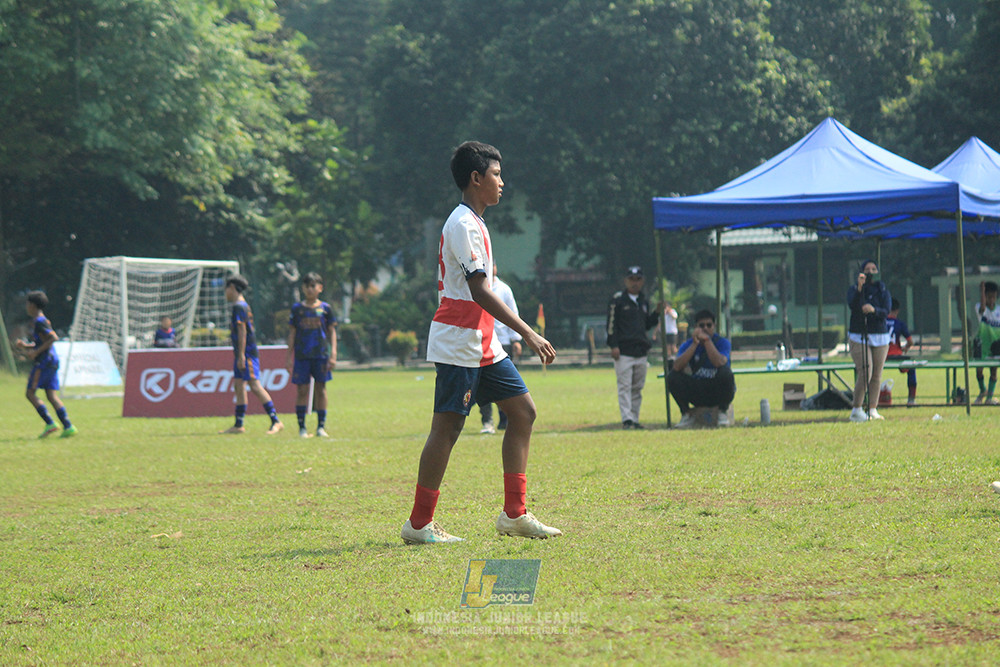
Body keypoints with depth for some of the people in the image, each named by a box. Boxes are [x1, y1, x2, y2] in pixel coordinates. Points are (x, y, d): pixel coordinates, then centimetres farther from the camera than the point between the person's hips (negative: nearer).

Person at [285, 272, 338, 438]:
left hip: (321, 354, 0)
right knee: (302, 390, -2)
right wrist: (289, 357, 4)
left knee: (320, 389, 2)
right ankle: (302, 427, 3)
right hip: (301, 355, 0)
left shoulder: (325, 308, 5)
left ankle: (321, 426, 9)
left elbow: (332, 332, 8)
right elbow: (292, 333, 8)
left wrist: (333, 355, -1)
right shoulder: (297, 308, 6)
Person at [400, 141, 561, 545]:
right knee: (448, 426, -7)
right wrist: (528, 333, -25)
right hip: (458, 346, -10)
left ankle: (514, 514, 8)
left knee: (523, 411, 6)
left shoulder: (470, 223, 18)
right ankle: (419, 524, 0)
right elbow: (480, 292, -23)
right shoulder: (463, 225, -15)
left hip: (483, 347, 10)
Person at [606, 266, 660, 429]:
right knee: (625, 386, -9)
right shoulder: (617, 299, -2)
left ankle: (634, 419, 11)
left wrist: (656, 313, 5)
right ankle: (626, 419, -12)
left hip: (641, 351, 6)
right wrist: (613, 345, -14)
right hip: (623, 351, -6)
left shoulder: (643, 302, 17)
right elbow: (611, 324, -6)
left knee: (637, 387, 7)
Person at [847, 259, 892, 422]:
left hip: (880, 337, 3)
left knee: (876, 375, 0)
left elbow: (886, 312, -7)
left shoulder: (883, 291, 8)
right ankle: (856, 410, -10)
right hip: (858, 337, -3)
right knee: (865, 373, -15)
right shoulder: (853, 289, 3)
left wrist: (873, 310, -28)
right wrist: (859, 288, -30)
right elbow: (852, 305, -17)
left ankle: (872, 410, 6)